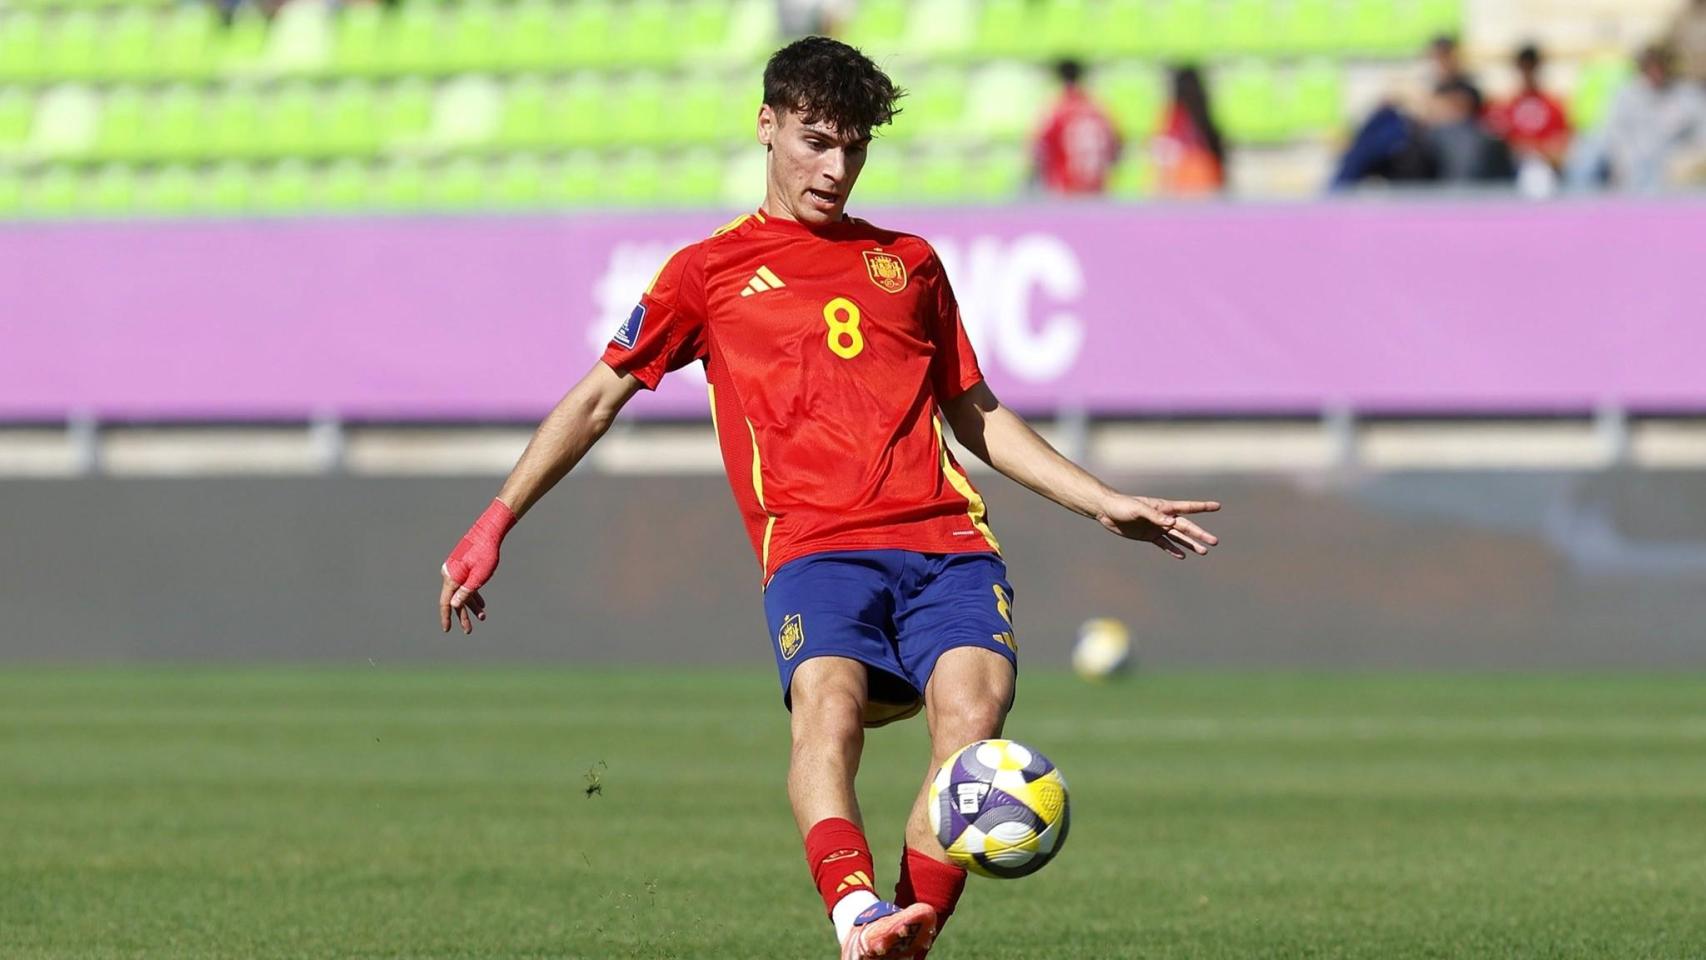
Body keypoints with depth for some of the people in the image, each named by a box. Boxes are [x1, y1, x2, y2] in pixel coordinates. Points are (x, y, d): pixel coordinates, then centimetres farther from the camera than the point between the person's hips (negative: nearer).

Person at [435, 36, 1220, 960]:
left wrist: (1106, 504, 27)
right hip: (814, 545, -3)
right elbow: (597, 400, 18)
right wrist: (495, 522, 9)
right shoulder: (711, 270, 18)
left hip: (945, 538, 3)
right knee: (826, 702, -33)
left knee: (973, 711, -26)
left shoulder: (908, 262, 26)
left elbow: (976, 416, 33)